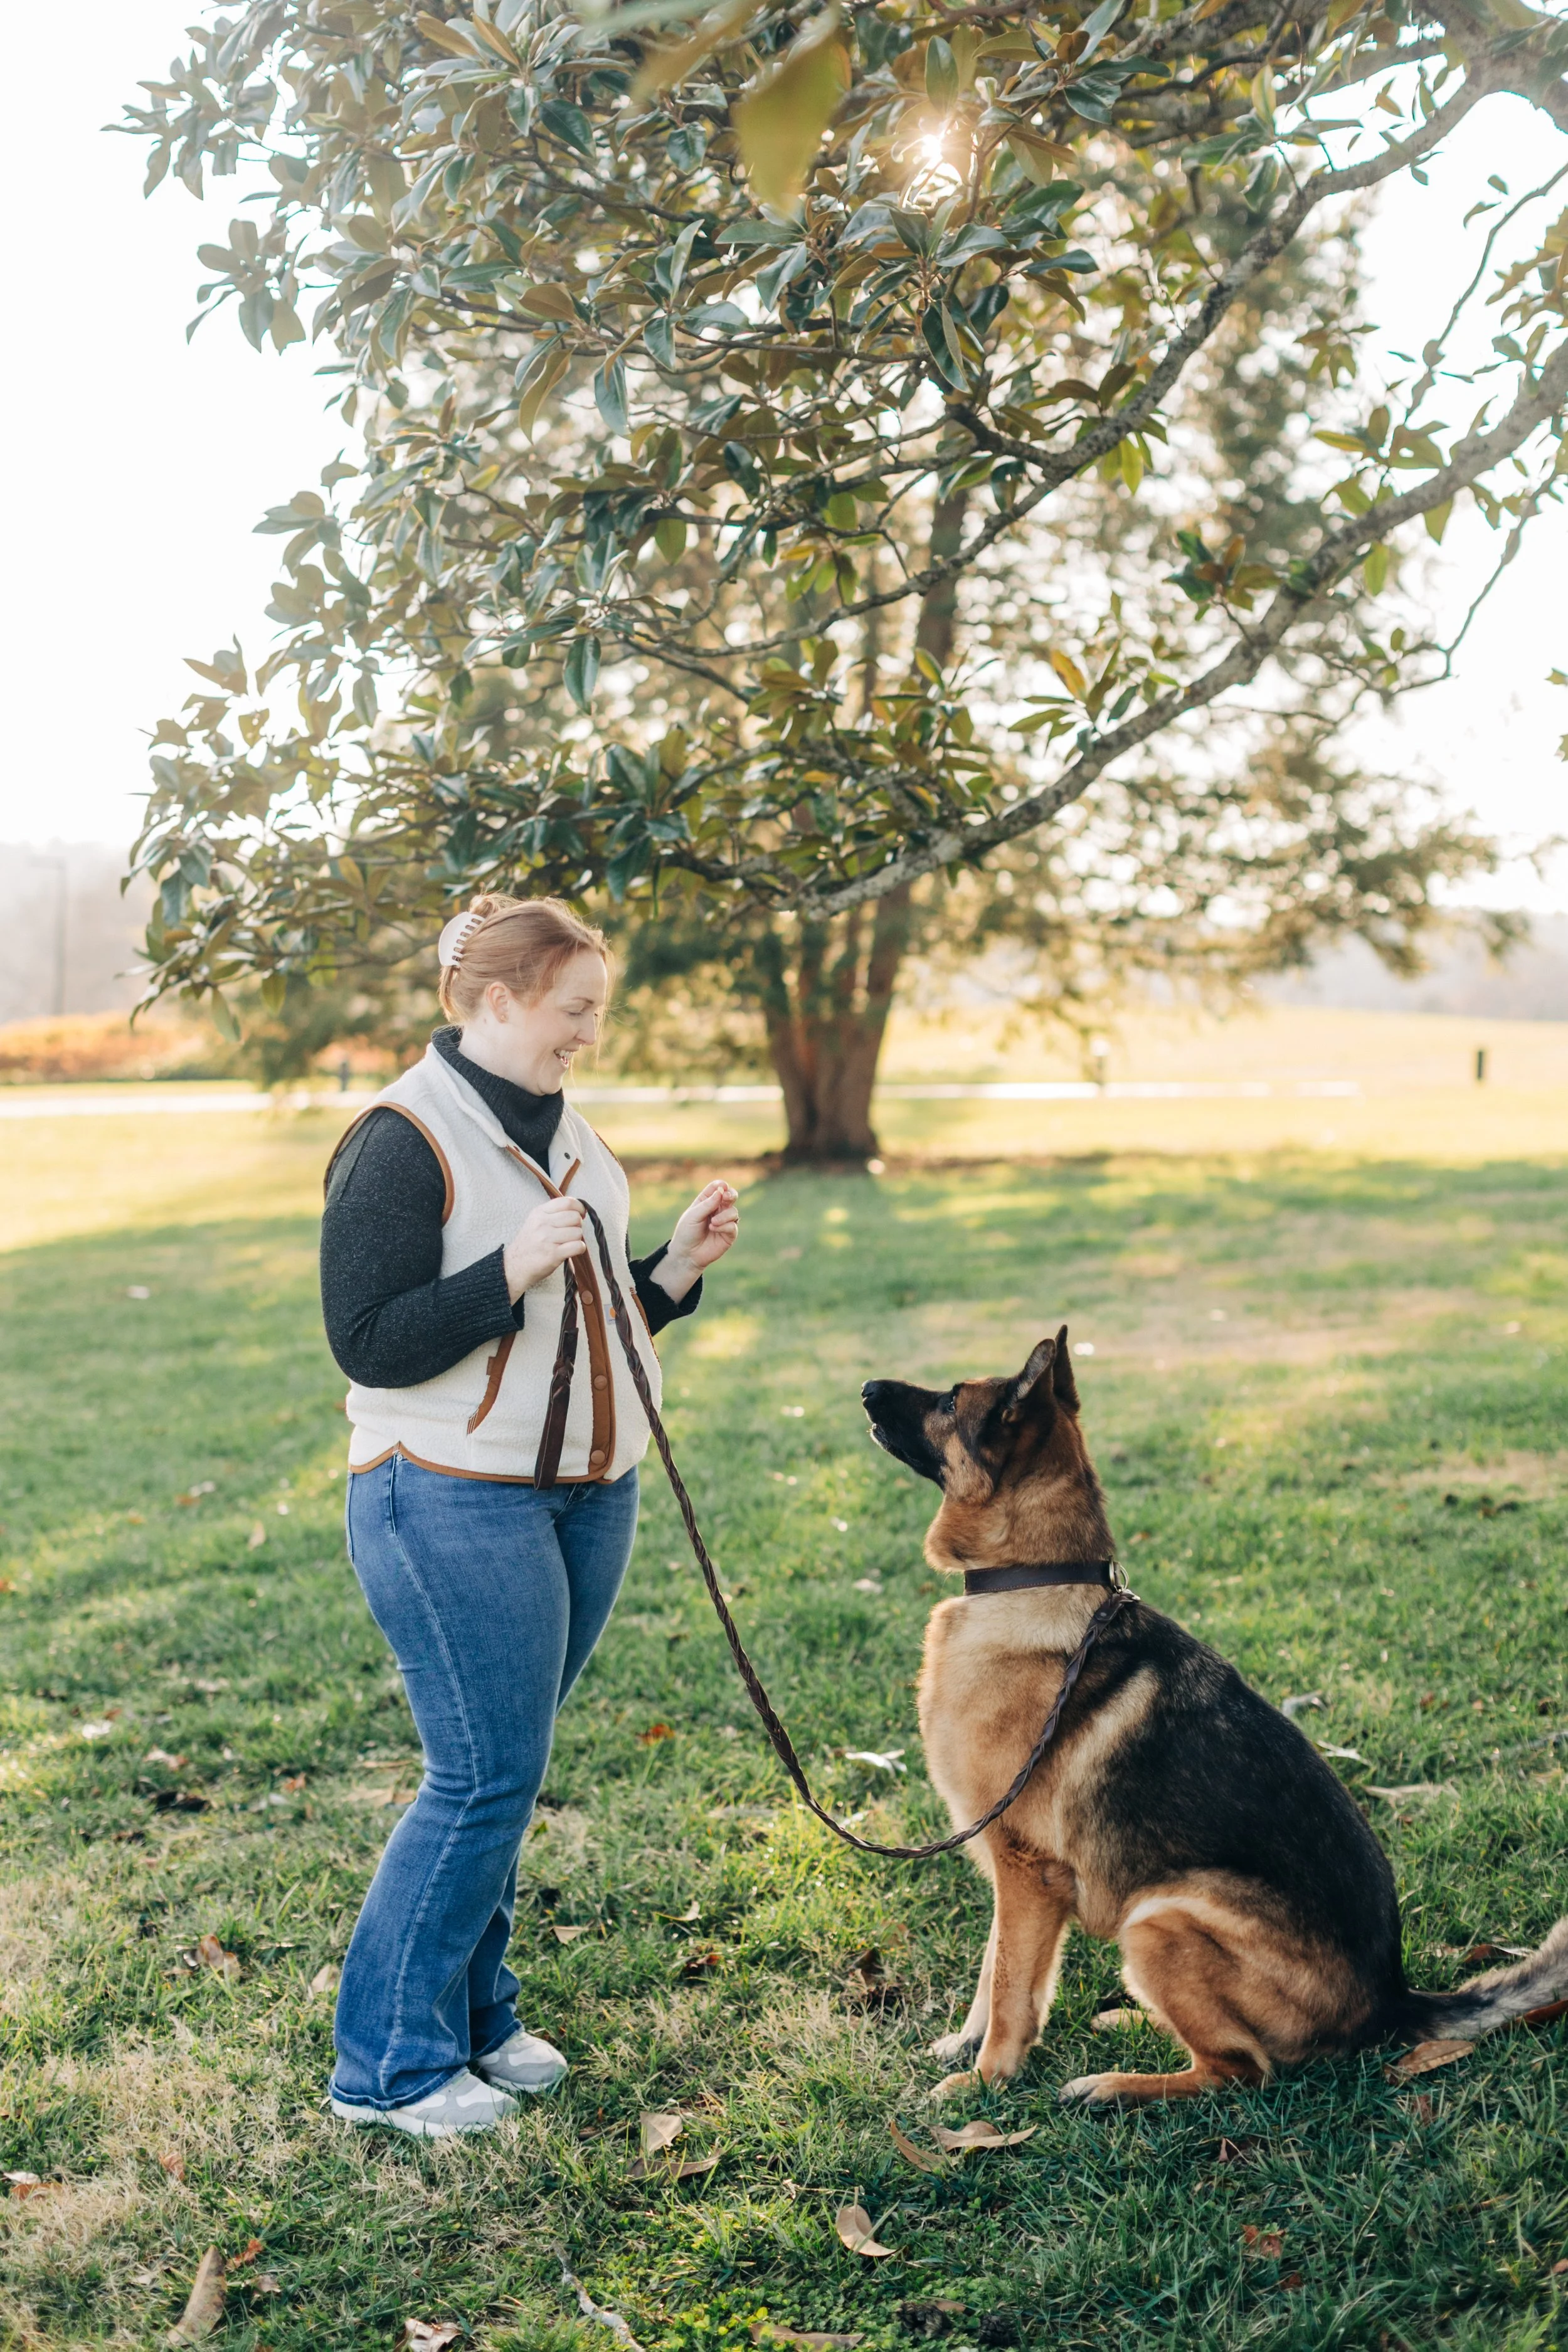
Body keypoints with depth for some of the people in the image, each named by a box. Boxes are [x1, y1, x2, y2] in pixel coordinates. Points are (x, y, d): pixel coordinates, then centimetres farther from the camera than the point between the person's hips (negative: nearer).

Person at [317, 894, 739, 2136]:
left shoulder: (570, 1132, 12)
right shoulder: (404, 1141, -13)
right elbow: (369, 1342, -17)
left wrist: (676, 1266, 2)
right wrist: (514, 1268, -25)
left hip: (589, 1496, 8)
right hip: (454, 1504, -7)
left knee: (502, 1772, 14)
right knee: (486, 1780, -5)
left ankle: (474, 2015, 28)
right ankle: (387, 2064, 10)